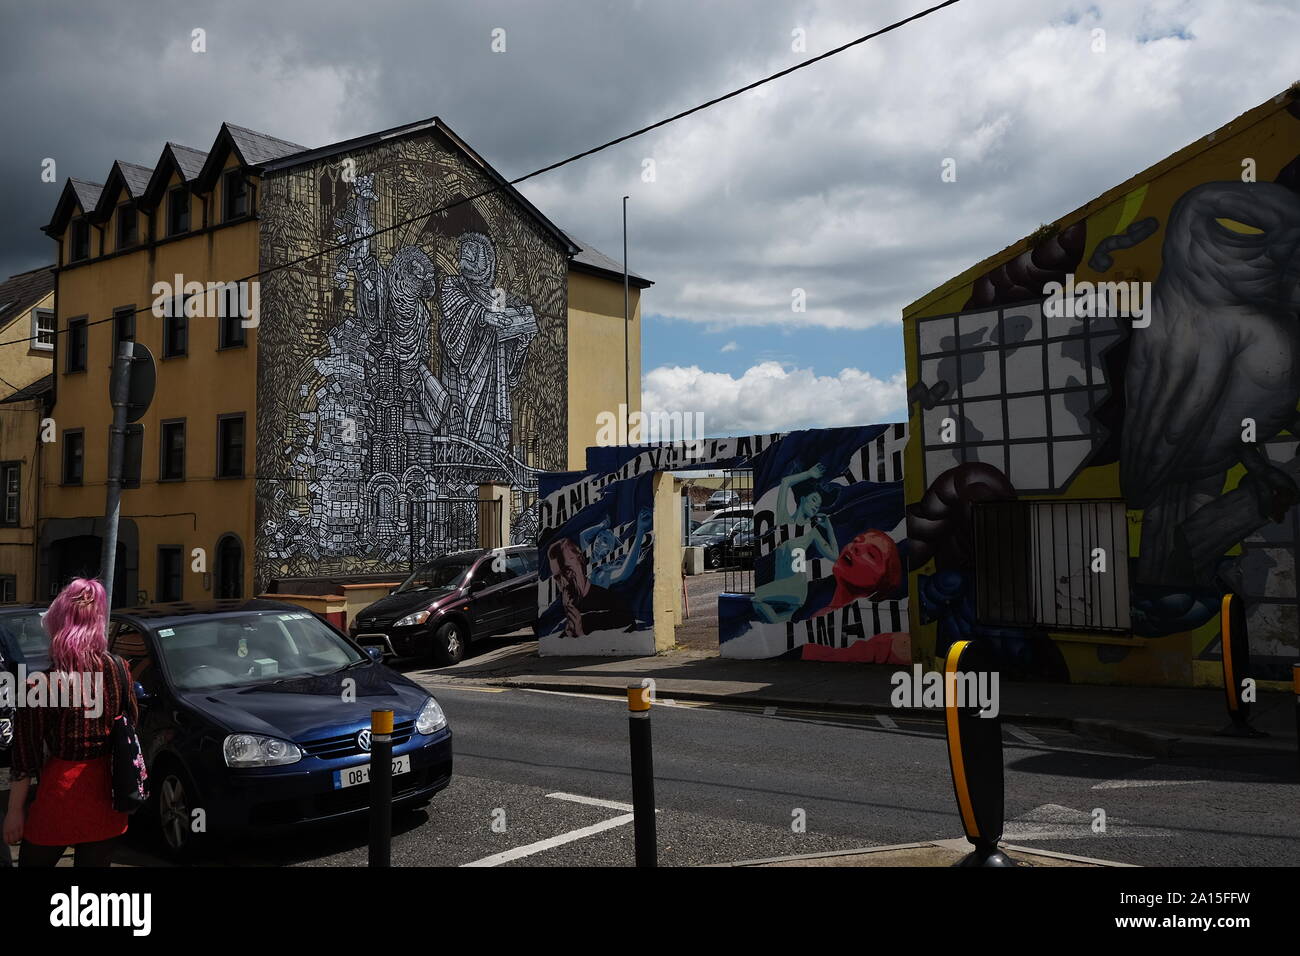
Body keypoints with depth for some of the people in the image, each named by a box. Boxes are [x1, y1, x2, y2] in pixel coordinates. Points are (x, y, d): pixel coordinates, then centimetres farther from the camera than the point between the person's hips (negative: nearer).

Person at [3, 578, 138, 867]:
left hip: (62, 792, -3)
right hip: (106, 793, 3)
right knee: (95, 861, 15)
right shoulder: (118, 669, -7)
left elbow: (25, 757, -10)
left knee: (34, 861, 17)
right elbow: (131, 721, 6)